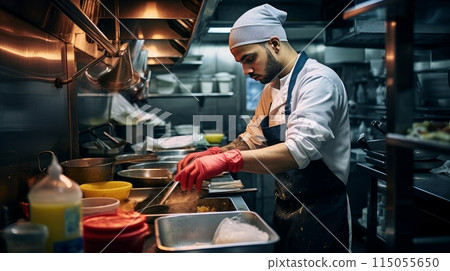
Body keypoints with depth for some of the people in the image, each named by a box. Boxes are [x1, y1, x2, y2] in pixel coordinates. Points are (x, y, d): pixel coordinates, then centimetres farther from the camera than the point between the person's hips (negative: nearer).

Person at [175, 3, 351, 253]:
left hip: (319, 212, -8)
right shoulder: (271, 89, 9)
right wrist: (215, 154, -3)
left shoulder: (319, 80, -20)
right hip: (284, 208, 8)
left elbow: (300, 149, -33)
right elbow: (253, 138, 16)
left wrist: (228, 160, -39)